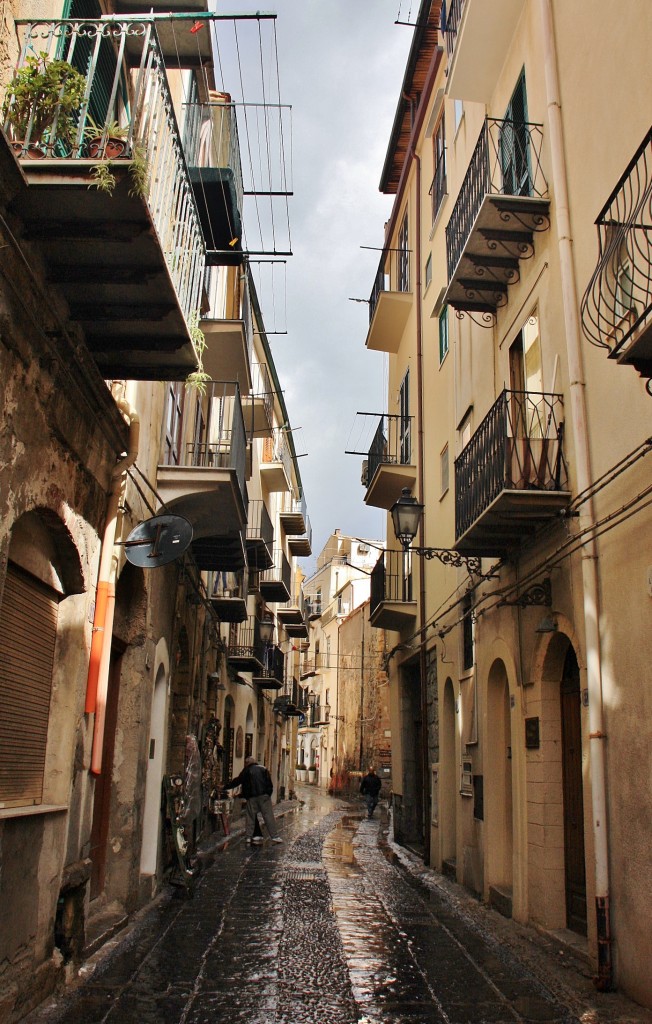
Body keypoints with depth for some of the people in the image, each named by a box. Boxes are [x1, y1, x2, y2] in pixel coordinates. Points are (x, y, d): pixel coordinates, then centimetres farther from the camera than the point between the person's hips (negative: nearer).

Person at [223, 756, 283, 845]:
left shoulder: (246, 771, 7)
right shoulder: (263, 769, 11)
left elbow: (237, 781, 12)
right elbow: (270, 783, 5)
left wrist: (225, 787, 22)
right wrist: (269, 793, 9)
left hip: (252, 797, 0)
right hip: (264, 796, 1)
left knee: (250, 817, 8)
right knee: (268, 816, 0)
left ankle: (249, 837, 5)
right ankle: (274, 836, -3)